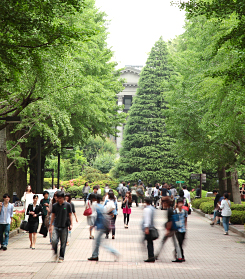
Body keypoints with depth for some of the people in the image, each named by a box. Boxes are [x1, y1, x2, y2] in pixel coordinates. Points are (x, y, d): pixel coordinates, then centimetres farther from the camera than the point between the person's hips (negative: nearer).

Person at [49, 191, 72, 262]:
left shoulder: (67, 205, 1)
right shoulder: (55, 205, 7)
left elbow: (70, 215, 6)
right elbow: (53, 215, 14)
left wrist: (71, 224, 0)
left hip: (64, 227, -1)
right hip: (56, 226, 1)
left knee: (63, 243, 2)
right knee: (54, 240, -14)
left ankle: (61, 257, 13)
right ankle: (55, 253, 10)